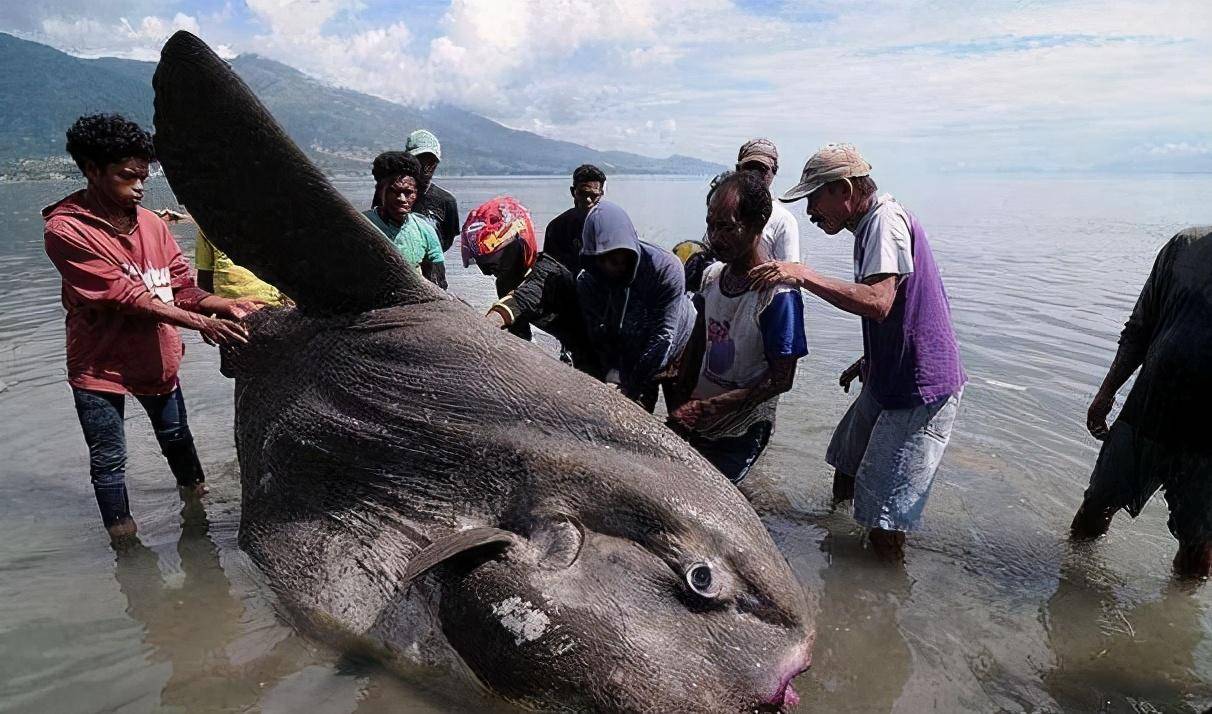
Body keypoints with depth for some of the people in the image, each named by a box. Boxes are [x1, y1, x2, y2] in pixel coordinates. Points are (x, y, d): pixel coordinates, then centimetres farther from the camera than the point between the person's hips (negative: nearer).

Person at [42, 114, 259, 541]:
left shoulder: (151, 223, 1)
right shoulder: (66, 230, -17)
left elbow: (180, 286, -1)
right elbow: (127, 297, -25)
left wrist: (227, 306, -20)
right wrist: (201, 323, -32)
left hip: (158, 357, 5)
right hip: (100, 363, -4)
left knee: (176, 436, 20)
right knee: (108, 461, 6)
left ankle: (193, 493, 41)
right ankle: (124, 538, 21)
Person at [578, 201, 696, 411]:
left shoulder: (665, 268, -29)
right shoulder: (587, 282, -17)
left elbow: (663, 334, -30)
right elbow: (599, 338, -17)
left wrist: (632, 386, -31)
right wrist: (613, 377, -32)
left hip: (677, 353, -2)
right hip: (630, 358, 2)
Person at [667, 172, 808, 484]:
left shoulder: (778, 294, -22)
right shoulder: (712, 275, -1)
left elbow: (781, 379, -21)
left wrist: (707, 408, -24)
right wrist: (682, 403, 1)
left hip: (740, 434, -6)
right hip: (698, 424, 7)